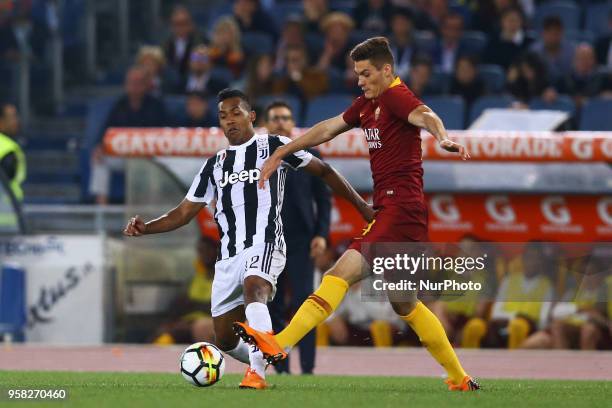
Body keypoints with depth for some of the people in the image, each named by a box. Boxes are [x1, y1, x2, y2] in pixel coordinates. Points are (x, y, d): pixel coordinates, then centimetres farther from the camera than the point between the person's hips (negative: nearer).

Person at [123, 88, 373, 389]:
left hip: (264, 244, -6)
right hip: (228, 256, 6)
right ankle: (259, 361, 36)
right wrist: (145, 228, 1)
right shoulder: (214, 165, 19)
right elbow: (184, 212, 18)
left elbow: (323, 171, 11)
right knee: (224, 341, 6)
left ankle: (257, 372, -47)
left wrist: (361, 207, 8)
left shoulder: (274, 147, 6)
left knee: (253, 290, -38)